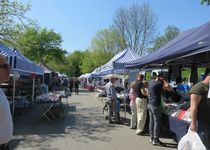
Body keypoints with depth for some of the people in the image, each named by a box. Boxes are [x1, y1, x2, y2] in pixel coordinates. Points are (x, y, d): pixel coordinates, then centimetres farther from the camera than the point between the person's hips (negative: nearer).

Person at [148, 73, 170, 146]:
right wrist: (163, 80, -4)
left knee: (151, 121, 14)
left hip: (150, 104, 9)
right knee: (157, 122, 0)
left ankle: (151, 138, 24)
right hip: (156, 105, -8)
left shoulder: (150, 82, 7)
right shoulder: (159, 84, -16)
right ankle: (155, 140, 8)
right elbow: (168, 88, -10)